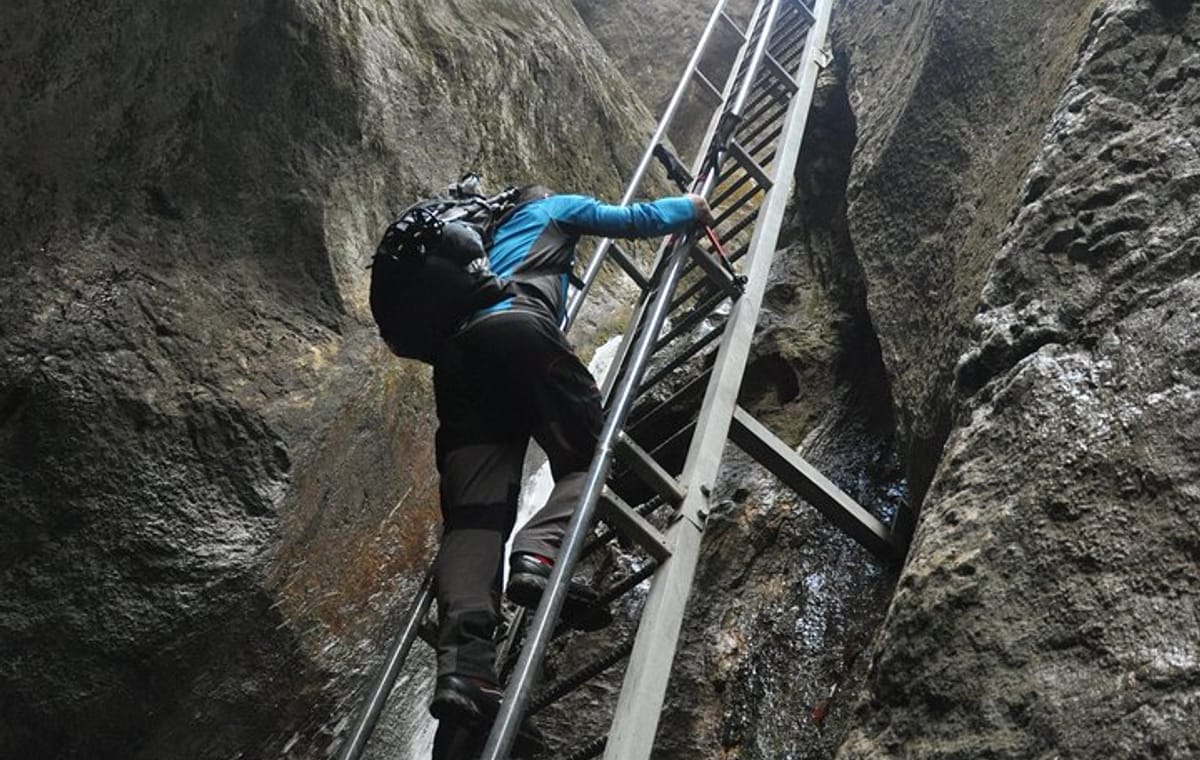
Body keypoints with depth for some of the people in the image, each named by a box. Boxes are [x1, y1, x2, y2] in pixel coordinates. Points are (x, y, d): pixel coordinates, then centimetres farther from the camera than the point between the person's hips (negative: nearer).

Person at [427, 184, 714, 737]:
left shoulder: (490, 237, 45)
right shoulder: (556, 208, 31)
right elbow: (634, 220, 29)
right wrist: (690, 207, 47)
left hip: (455, 350, 5)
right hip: (517, 327, -5)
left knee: (473, 511, -8)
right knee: (591, 456, 1)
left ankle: (461, 665, -29)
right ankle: (538, 556, -31)